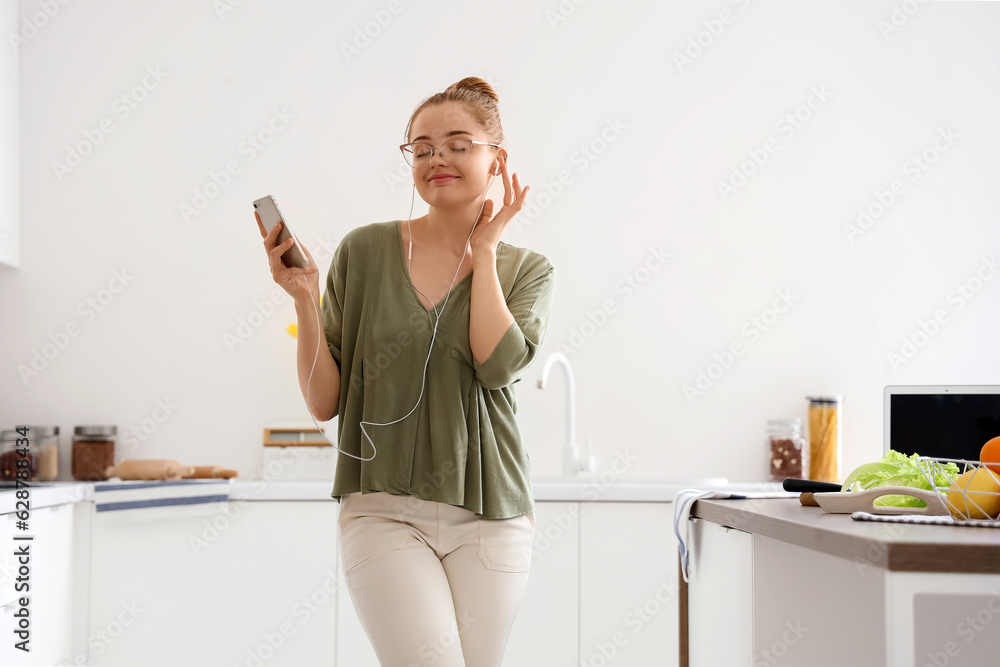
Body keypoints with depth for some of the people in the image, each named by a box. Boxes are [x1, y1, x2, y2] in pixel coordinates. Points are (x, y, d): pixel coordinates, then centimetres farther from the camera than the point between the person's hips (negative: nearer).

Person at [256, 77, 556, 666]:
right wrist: (305, 300, -11)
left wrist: (484, 251, -3)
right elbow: (324, 402, 3)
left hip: (487, 516, 2)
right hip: (384, 512, -1)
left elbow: (498, 364, -15)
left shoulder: (527, 270, 6)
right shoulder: (365, 251, 3)